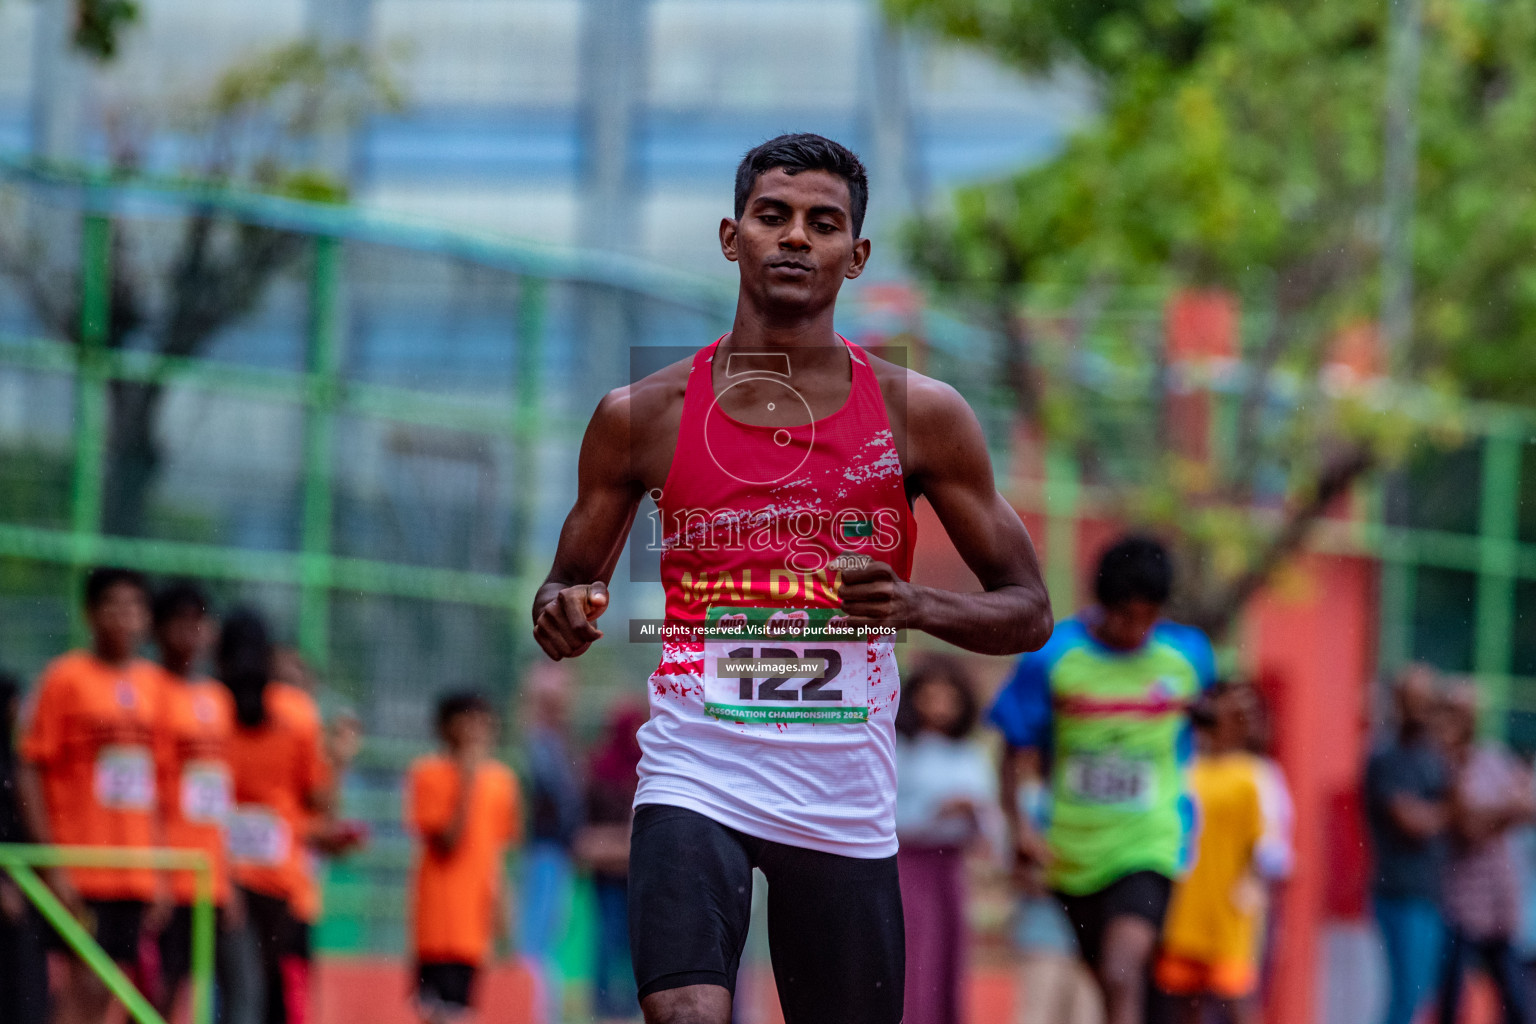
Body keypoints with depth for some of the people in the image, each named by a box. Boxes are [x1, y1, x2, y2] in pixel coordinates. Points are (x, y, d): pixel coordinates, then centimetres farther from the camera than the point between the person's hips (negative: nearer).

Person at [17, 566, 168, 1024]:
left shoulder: (150, 683, 12)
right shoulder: (65, 678, -4)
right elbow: (30, 773, -6)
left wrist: (159, 869, 13)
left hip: (136, 876, 5)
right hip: (80, 873, -5)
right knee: (84, 984, -11)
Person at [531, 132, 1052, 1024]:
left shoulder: (920, 415, 3)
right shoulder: (644, 415, 4)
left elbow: (1029, 612, 6)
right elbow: (571, 583, 16)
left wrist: (917, 606, -15)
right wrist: (563, 614, -9)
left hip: (847, 804, 2)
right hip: (697, 774, -1)